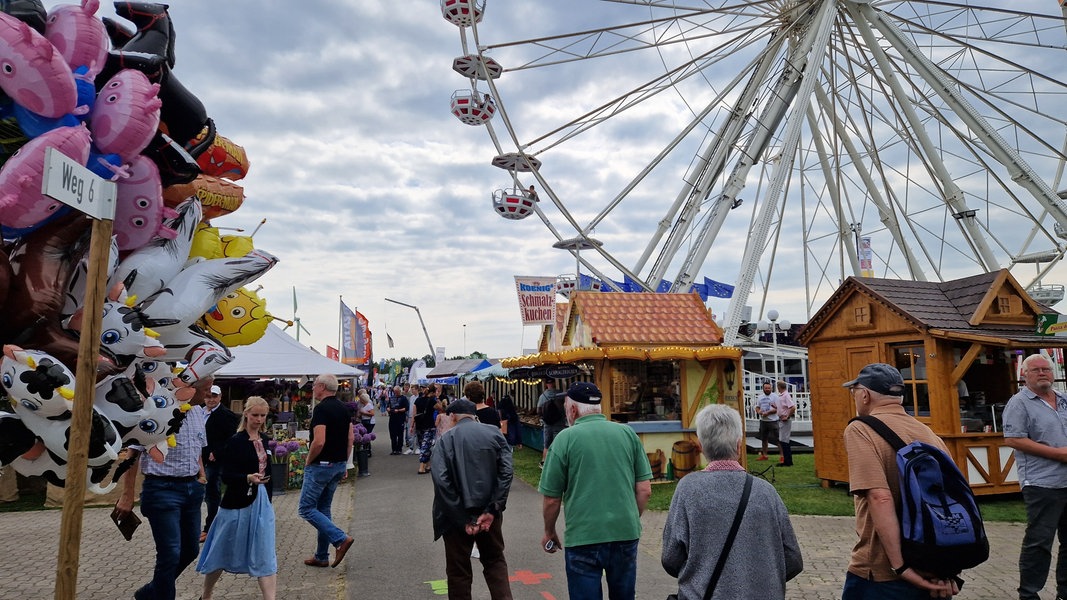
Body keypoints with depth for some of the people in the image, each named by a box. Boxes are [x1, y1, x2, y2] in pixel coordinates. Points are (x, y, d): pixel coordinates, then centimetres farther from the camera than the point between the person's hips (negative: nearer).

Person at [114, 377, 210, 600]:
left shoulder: (198, 412, 7)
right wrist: (127, 495, -13)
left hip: (192, 488, 8)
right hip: (163, 489, -8)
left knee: (190, 550, 15)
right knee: (171, 554, -5)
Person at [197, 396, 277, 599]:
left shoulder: (265, 439, 6)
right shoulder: (235, 441, -12)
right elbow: (226, 475, -15)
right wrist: (249, 478, -31)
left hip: (262, 502, 5)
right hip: (238, 502, -5)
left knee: (265, 555, 1)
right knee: (223, 552, 12)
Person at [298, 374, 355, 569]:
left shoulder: (321, 408, -18)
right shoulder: (343, 408, 8)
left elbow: (319, 442, -25)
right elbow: (351, 438, 11)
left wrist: (308, 461, -9)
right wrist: (344, 464, 16)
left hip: (321, 465, -8)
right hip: (339, 465, 9)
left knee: (306, 508, 1)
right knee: (323, 509, 16)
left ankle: (341, 538, -10)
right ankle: (322, 557, 21)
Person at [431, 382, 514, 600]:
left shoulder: (446, 439, -7)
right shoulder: (494, 433, 0)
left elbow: (442, 481, -19)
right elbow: (506, 472, -9)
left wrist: (463, 520, -16)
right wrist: (492, 510, -10)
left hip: (458, 515, -2)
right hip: (489, 511, 3)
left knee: (459, 570, 13)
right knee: (495, 561, 21)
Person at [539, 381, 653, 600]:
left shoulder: (565, 438, -7)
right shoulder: (628, 433, 2)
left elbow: (552, 499, -4)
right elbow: (645, 490, 4)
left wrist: (549, 532, 13)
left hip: (583, 538, -3)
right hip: (626, 534, 4)